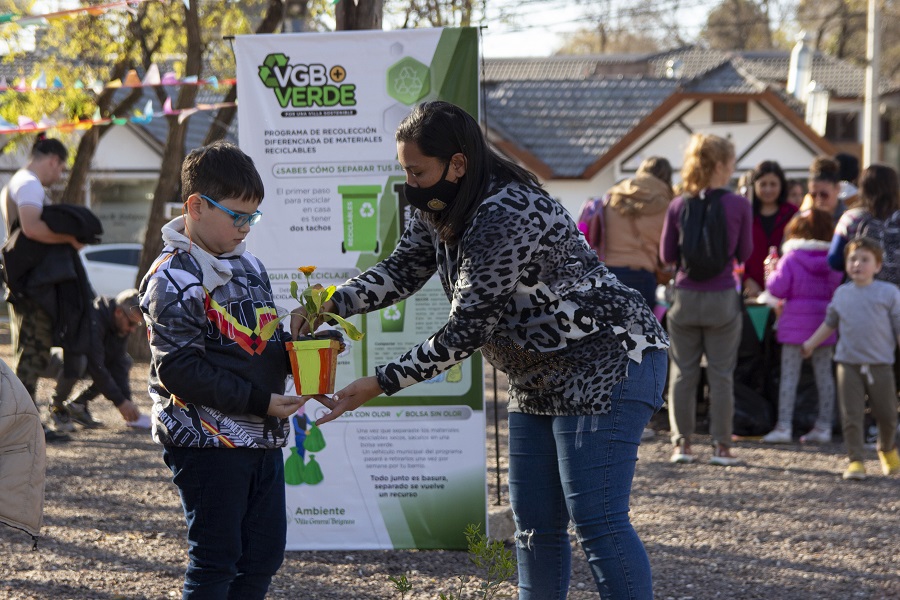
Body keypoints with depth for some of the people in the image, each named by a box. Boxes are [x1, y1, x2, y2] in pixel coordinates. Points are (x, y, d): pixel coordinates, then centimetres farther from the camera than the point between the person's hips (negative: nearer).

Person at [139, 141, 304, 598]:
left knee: (265, 553, 10)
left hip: (262, 438, 8)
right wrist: (258, 401, -20)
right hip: (207, 441, -8)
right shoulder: (173, 279, -12)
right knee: (215, 559, -4)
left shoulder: (249, 265, 14)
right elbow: (179, 371, -18)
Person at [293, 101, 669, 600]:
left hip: (609, 362, -10)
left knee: (596, 521, -13)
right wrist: (330, 305, -11)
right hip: (541, 378, 10)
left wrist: (379, 384, -25)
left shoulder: (505, 217, -27)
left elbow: (465, 332, -27)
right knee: (534, 525, 10)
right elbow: (401, 270, 7)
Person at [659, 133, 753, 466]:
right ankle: (721, 445, 7)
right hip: (723, 299, -1)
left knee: (683, 373, 9)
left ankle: (682, 443, 11)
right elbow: (744, 254, 2)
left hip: (685, 298, 2)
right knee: (722, 375, 6)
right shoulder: (738, 205, -8)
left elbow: (666, 255, 4)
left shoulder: (678, 206, -3)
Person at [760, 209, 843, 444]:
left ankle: (784, 426, -3)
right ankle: (824, 426, 12)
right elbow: (837, 289, 10)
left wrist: (772, 273, 5)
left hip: (796, 324, -4)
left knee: (789, 374, 0)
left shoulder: (790, 259, -10)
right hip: (824, 323, 4)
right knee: (824, 373, 10)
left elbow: (778, 288, -13)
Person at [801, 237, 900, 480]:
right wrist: (811, 343, 24)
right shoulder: (841, 294, 9)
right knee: (851, 416, -4)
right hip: (848, 364, 1)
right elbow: (830, 323, 22)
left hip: (880, 365, -1)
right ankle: (856, 461, 1)